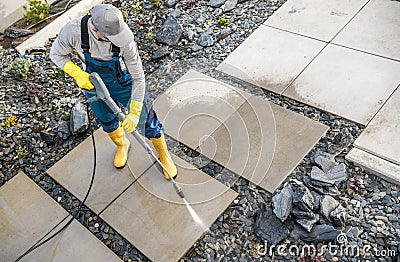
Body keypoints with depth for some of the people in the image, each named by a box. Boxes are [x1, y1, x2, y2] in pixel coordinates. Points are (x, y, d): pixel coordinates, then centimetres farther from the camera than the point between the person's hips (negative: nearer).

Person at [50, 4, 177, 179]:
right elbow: (56, 54, -11)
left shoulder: (125, 41, -35)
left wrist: (134, 113, -25)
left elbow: (138, 78, -24)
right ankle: (122, 145, 59)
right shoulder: (73, 30, -31)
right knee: (108, 124, 24)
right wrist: (78, 74, -28)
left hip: (125, 84, -2)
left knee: (149, 122, 7)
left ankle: (164, 157, 36)